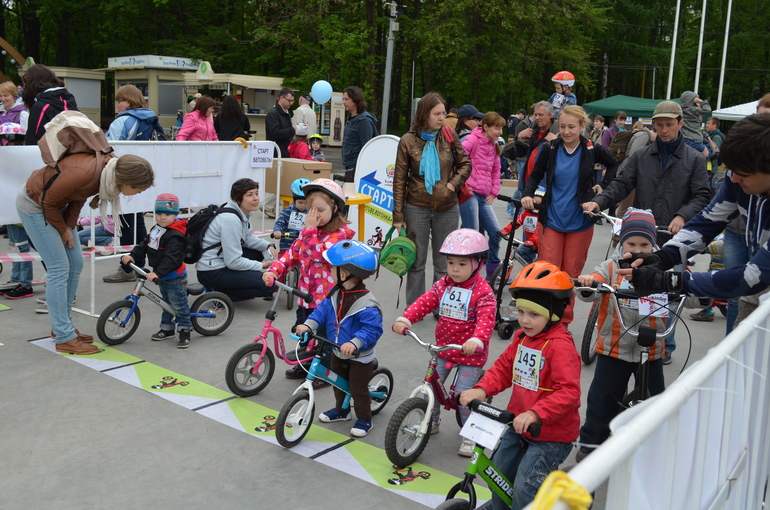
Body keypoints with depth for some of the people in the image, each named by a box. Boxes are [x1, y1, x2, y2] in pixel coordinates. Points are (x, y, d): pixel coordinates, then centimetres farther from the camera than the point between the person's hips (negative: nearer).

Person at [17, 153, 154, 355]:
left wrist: (69, 226, -4)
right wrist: (63, 229, -8)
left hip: (56, 204, 8)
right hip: (35, 204, -8)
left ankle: (62, 326, 21)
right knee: (59, 269, -9)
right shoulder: (84, 172, -38)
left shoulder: (111, 171, -14)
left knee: (75, 263, 7)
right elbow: (46, 201, -23)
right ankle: (64, 338, -1)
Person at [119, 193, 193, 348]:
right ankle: (167, 328, 34)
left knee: (179, 305, -2)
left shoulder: (175, 236, -24)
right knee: (166, 303, 21)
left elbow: (171, 258, -32)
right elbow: (144, 245, 7)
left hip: (174, 277, -10)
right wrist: (132, 256, -6)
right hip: (163, 277, 10)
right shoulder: (156, 229, 6)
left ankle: (185, 331, 9)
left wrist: (158, 273, -37)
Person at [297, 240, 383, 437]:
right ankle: (341, 410, 46)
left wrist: (354, 343, -46)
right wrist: (309, 324, -18)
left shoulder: (366, 304, -33)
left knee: (358, 389, 6)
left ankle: (364, 419, 26)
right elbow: (323, 310, -2)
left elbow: (372, 329, -35)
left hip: (360, 356, -8)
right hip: (339, 353, 8)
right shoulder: (336, 293, -8)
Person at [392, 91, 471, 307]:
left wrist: (454, 183, -9)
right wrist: (398, 216, -6)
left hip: (447, 209, 2)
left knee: (444, 263, 11)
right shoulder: (408, 141, -6)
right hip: (417, 209, -1)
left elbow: (465, 164, 11)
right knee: (417, 261, 9)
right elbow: (399, 180, -3)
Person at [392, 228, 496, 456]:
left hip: (470, 352, -5)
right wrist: (405, 319, -23)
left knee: (463, 394, -8)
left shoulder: (483, 292, -15)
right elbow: (425, 302, -7)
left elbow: (486, 320, -27)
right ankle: (432, 421, 34)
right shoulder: (443, 286, 2)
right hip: (443, 347, 6)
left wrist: (476, 340, -45)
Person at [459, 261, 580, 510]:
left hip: (551, 433, -8)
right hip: (518, 424, 8)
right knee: (499, 470, 22)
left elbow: (569, 391, -30)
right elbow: (503, 368, 6)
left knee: (525, 487, -10)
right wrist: (482, 389, -12)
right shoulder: (521, 337, 2)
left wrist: (536, 414, -41)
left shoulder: (560, 345, -24)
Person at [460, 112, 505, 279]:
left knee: (496, 232, 5)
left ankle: (493, 274, 19)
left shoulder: (494, 146, 17)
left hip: (483, 196, 8)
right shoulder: (473, 140, -7)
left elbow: (496, 171, 24)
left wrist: (493, 193, 15)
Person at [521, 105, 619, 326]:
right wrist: (527, 194, -10)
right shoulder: (550, 149, -1)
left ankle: (564, 322, 19)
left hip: (580, 222, 0)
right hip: (551, 220, 0)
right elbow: (536, 175, 8)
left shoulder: (592, 150, -2)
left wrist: (602, 186, 3)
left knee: (571, 273, 7)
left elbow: (614, 165, 15)